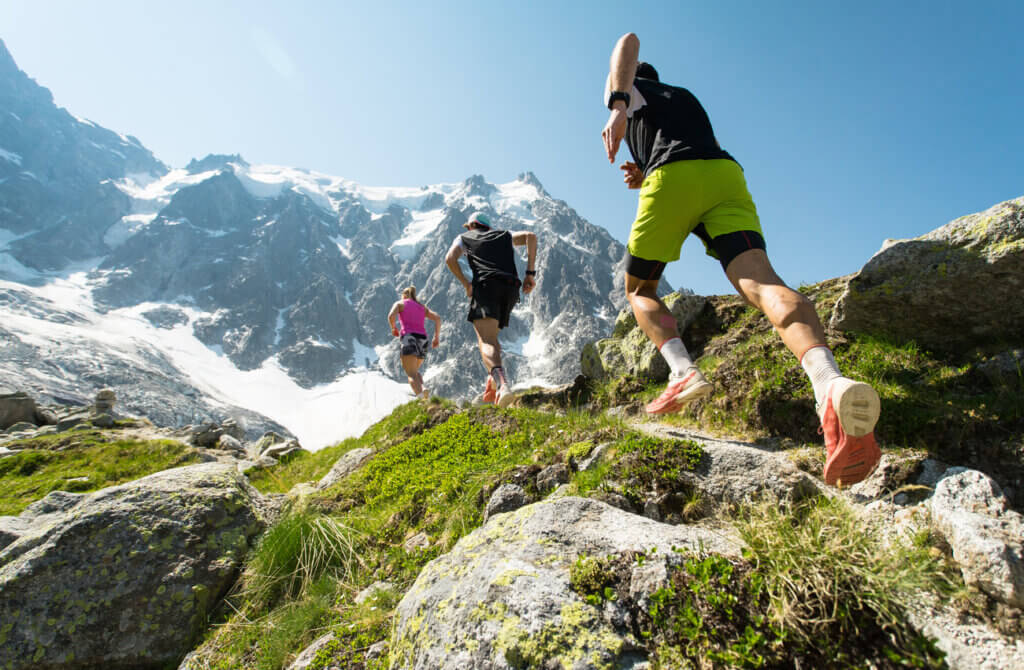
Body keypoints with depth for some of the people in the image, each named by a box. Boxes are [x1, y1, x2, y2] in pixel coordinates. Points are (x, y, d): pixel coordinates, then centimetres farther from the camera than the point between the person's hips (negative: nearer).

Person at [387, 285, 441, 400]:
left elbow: (391, 316, -6)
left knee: (411, 374, -12)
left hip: (409, 338, -4)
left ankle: (420, 395, -39)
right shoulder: (422, 307, 25)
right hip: (423, 340, 5)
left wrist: (393, 328, 11)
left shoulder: (399, 303, 14)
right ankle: (422, 388, -7)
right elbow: (437, 318, 10)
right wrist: (437, 337, 12)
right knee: (414, 371, 23)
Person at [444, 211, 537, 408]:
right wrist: (530, 273, 7)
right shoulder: (504, 235, 32)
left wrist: (466, 285, 8)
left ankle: (502, 382, -44)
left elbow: (450, 259, 5)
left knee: (486, 341, -17)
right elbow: (530, 236, 13)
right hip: (511, 288, 4)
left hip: (486, 285, -4)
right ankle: (492, 389, 8)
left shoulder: (464, 238, 26)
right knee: (491, 336, 20)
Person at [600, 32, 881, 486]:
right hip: (727, 174, 4)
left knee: (639, 288, 12)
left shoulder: (625, 90, 29)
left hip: (671, 178, -4)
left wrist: (617, 108, -10)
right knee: (759, 280, -19)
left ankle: (682, 371, -14)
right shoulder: (687, 97, 43)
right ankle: (829, 382, -47)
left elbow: (629, 41, 6)